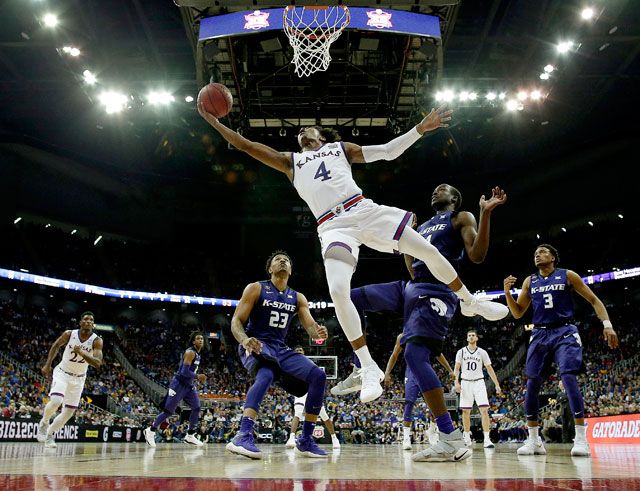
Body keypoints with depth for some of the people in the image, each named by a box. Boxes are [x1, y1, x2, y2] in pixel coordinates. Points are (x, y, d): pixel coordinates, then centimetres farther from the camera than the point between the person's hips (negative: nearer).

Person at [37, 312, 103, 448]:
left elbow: (97, 363, -29)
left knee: (69, 412, 4)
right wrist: (47, 365, 1)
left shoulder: (97, 340, -18)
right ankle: (44, 423, 5)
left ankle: (50, 434, 26)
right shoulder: (69, 334, -15)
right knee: (56, 401, -25)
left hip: (79, 378, 2)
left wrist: (81, 352, -41)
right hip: (62, 373, -2)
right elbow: (56, 346, 6)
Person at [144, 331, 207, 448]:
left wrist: (198, 377, 12)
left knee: (196, 408, -1)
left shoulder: (197, 354, 12)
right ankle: (150, 431, 13)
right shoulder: (190, 352, -17)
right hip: (179, 384, -9)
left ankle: (190, 436, 7)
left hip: (189, 385, 9)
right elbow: (184, 371, -25)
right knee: (168, 411, -3)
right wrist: (197, 376, -18)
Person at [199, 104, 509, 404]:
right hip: (334, 227, -1)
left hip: (365, 210, 1)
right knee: (338, 292, -24)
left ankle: (470, 302, 24)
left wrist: (420, 128, 9)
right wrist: (213, 121, 11)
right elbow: (244, 145, 19)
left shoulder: (340, 147, 24)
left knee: (427, 250, -3)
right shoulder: (290, 161, 24)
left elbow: (388, 151, 20)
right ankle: (370, 369, -13)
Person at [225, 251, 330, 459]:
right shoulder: (255, 289, -2)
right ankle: (243, 436, -45)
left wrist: (318, 332, -24)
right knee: (266, 375, -39)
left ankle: (305, 440, -4)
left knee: (318, 376, -13)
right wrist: (244, 340, -30)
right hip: (255, 346, -6)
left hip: (280, 349, 6)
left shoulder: (298, 298, 12)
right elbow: (236, 321, -7)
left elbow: (310, 327, 2)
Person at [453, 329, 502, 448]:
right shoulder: (461, 352, 4)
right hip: (466, 383, 1)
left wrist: (497, 385, 2)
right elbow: (456, 368, 4)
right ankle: (467, 436, 20)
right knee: (466, 411, 5)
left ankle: (487, 439, -16)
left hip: (479, 382, -1)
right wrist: (456, 382, -10)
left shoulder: (482, 352, 4)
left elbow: (489, 369, 6)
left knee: (484, 410, -13)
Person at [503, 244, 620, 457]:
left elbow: (594, 300, 5)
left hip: (565, 332, -4)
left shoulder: (567, 275, 4)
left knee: (568, 377, -22)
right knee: (532, 384, -2)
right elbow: (518, 313, 14)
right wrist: (507, 292, -3)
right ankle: (533, 440, 7)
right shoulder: (529, 281, 13)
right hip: (540, 334, 4)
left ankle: (581, 438, -17)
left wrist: (607, 324, -9)